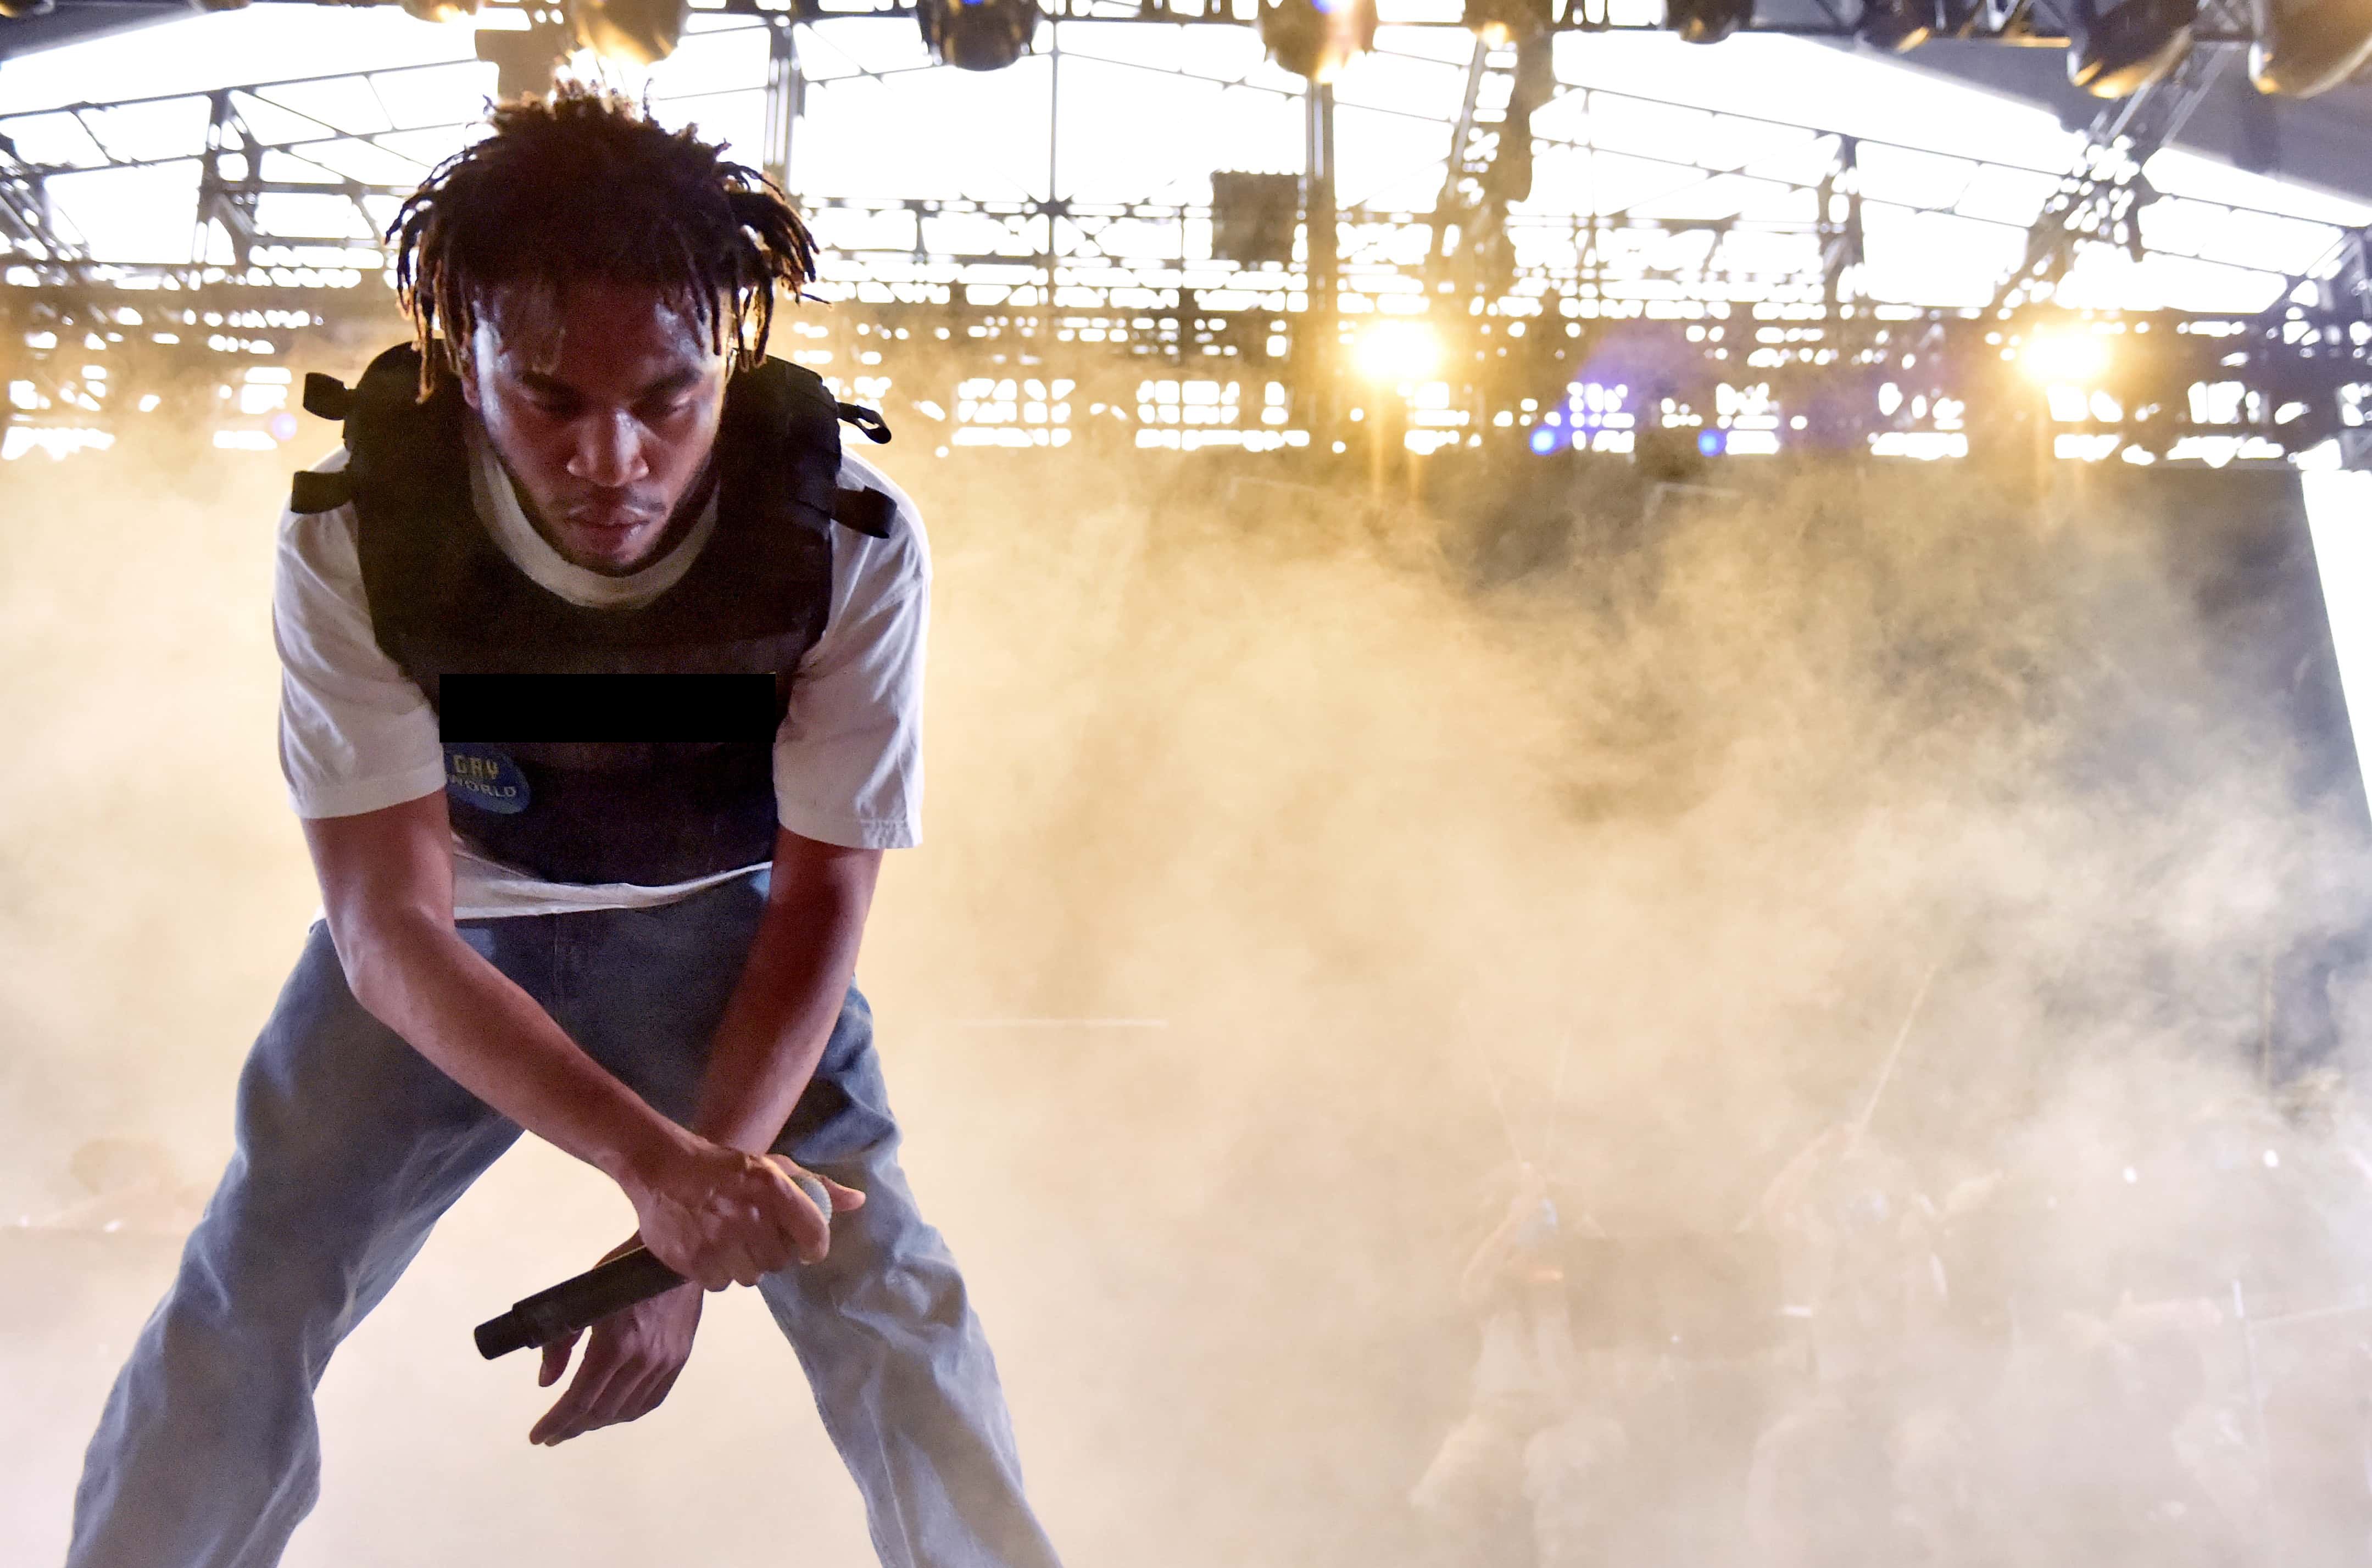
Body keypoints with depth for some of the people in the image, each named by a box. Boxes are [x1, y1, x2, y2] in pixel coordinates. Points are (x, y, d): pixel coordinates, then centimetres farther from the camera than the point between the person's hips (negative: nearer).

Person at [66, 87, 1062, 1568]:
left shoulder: (852, 541, -27)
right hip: (442, 942, 1)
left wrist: (689, 1239, -27)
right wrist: (655, 1160, -43)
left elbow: (819, 906, -20)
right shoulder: (353, 538, -27)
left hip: (718, 927, 0)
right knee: (240, 1310, -3)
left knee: (887, 1300, -7)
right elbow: (389, 928, -29)